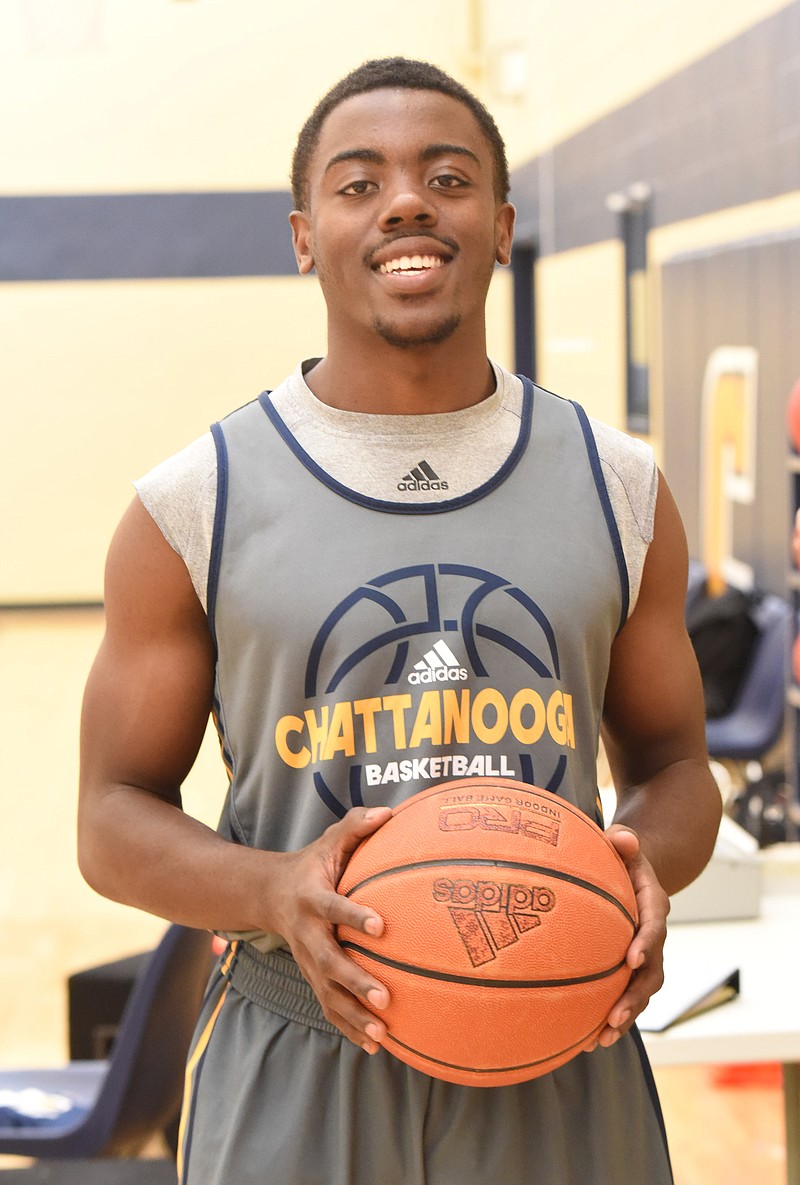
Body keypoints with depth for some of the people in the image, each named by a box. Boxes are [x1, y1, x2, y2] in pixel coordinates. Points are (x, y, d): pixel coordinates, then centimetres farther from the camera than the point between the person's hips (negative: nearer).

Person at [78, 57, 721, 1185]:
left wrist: (648, 861, -12)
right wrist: (276, 893, -20)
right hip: (296, 1072, -1)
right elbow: (117, 815, 0)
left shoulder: (619, 489, 3)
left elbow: (672, 763, 11)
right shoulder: (194, 507, -3)